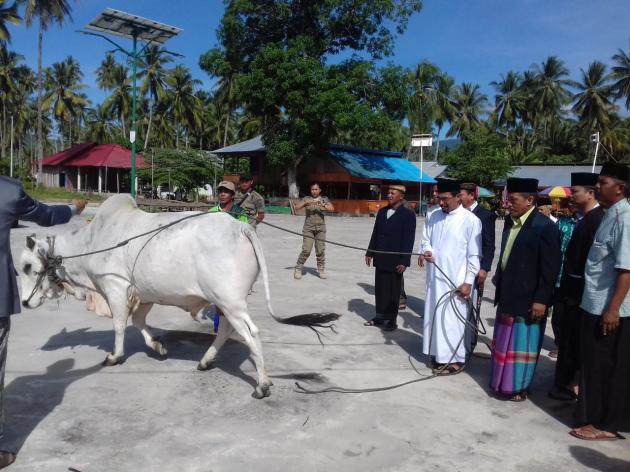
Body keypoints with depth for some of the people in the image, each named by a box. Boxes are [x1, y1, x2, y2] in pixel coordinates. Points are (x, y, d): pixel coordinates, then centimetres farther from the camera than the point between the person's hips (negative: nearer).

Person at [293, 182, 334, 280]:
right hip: (308, 228, -1)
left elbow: (332, 209, -9)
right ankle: (298, 269, 6)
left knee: (320, 250, 1)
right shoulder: (306, 199, 6)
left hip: (320, 228, 1)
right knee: (306, 250, -8)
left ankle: (321, 270, 16)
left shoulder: (324, 200, 7)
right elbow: (296, 207, -5)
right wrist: (306, 203, -21)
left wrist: (322, 205, -26)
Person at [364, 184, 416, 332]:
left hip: (395, 260, -5)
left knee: (393, 291, 4)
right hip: (380, 258, 6)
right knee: (379, 289, 11)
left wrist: (404, 261, -16)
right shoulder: (382, 211, 11)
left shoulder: (408, 214, -8)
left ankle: (391, 319, 15)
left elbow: (409, 239, -12)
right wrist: (370, 253, 10)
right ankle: (380, 316, 23)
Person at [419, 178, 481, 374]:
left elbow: (474, 255, -8)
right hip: (435, 278, 6)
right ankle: (439, 354, 25)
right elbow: (426, 239, 14)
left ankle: (455, 358, 13)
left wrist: (468, 282, -11)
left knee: (453, 319, -1)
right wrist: (426, 251, -10)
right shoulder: (433, 216, 6)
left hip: (456, 281, -5)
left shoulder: (471, 220, -10)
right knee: (434, 315, 11)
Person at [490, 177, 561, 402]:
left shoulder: (545, 227, -17)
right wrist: (498, 276, 11)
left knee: (522, 343, 7)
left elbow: (550, 268, -16)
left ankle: (519, 386, 22)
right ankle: (502, 381, 32)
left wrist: (541, 299, -17)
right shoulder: (510, 221, 4)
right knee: (504, 341, 17)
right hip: (507, 294, 7)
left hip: (528, 298, -7)